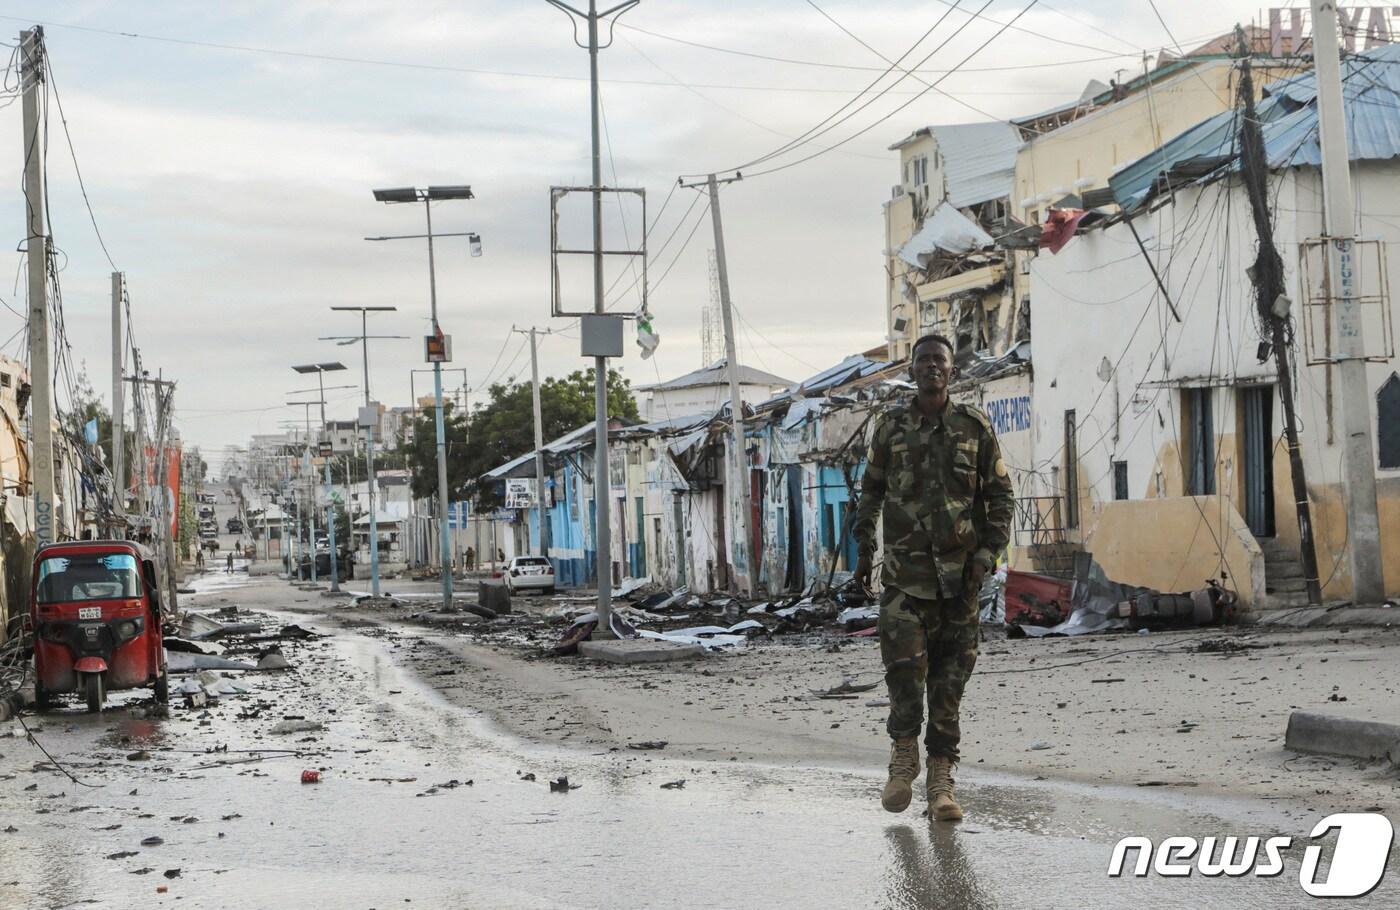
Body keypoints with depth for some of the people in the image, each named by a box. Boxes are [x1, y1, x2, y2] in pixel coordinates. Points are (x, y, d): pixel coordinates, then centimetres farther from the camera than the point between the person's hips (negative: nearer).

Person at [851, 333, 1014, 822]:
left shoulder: (974, 426, 3)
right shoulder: (891, 426, 5)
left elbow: (999, 494, 7)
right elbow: (871, 490, 16)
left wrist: (989, 551, -3)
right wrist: (864, 548, 13)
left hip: (959, 569, 0)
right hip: (905, 567, 0)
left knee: (949, 674, 1)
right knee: (904, 661, -14)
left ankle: (941, 782, 7)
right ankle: (904, 752, 10)